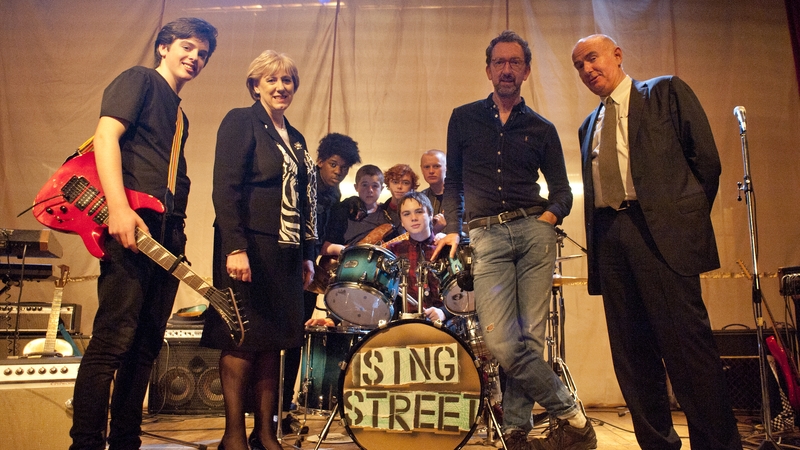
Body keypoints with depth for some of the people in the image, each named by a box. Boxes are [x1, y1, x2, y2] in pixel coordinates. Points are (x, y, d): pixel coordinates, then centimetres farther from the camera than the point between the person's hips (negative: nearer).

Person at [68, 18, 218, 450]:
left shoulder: (179, 115, 27)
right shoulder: (139, 79, 4)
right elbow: (105, 136, -10)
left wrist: (178, 234, 16)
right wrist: (118, 207, -22)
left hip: (168, 234, 9)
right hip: (133, 225, -8)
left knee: (146, 345, 9)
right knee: (113, 340, -11)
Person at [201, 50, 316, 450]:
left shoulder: (295, 138, 19)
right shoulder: (241, 121, -2)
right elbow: (224, 188, -12)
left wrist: (307, 255, 14)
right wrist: (235, 247, -21)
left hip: (285, 252, 7)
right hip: (248, 248, -7)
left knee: (273, 341, 8)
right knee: (243, 340, -1)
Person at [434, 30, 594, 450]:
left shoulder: (542, 129, 14)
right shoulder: (463, 118, 14)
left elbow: (562, 191, 14)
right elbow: (453, 181, 16)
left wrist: (550, 215, -6)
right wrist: (452, 228, 4)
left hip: (533, 231, 1)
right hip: (486, 236, 0)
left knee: (530, 338, -5)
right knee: (500, 343, -12)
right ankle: (571, 416, 4)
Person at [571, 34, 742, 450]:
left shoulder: (666, 92, 10)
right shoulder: (589, 126, 24)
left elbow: (706, 157, 3)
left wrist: (688, 219, 1)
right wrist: (597, 242, 9)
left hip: (659, 230, -5)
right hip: (609, 237, 6)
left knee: (686, 344, -10)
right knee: (631, 353, 6)